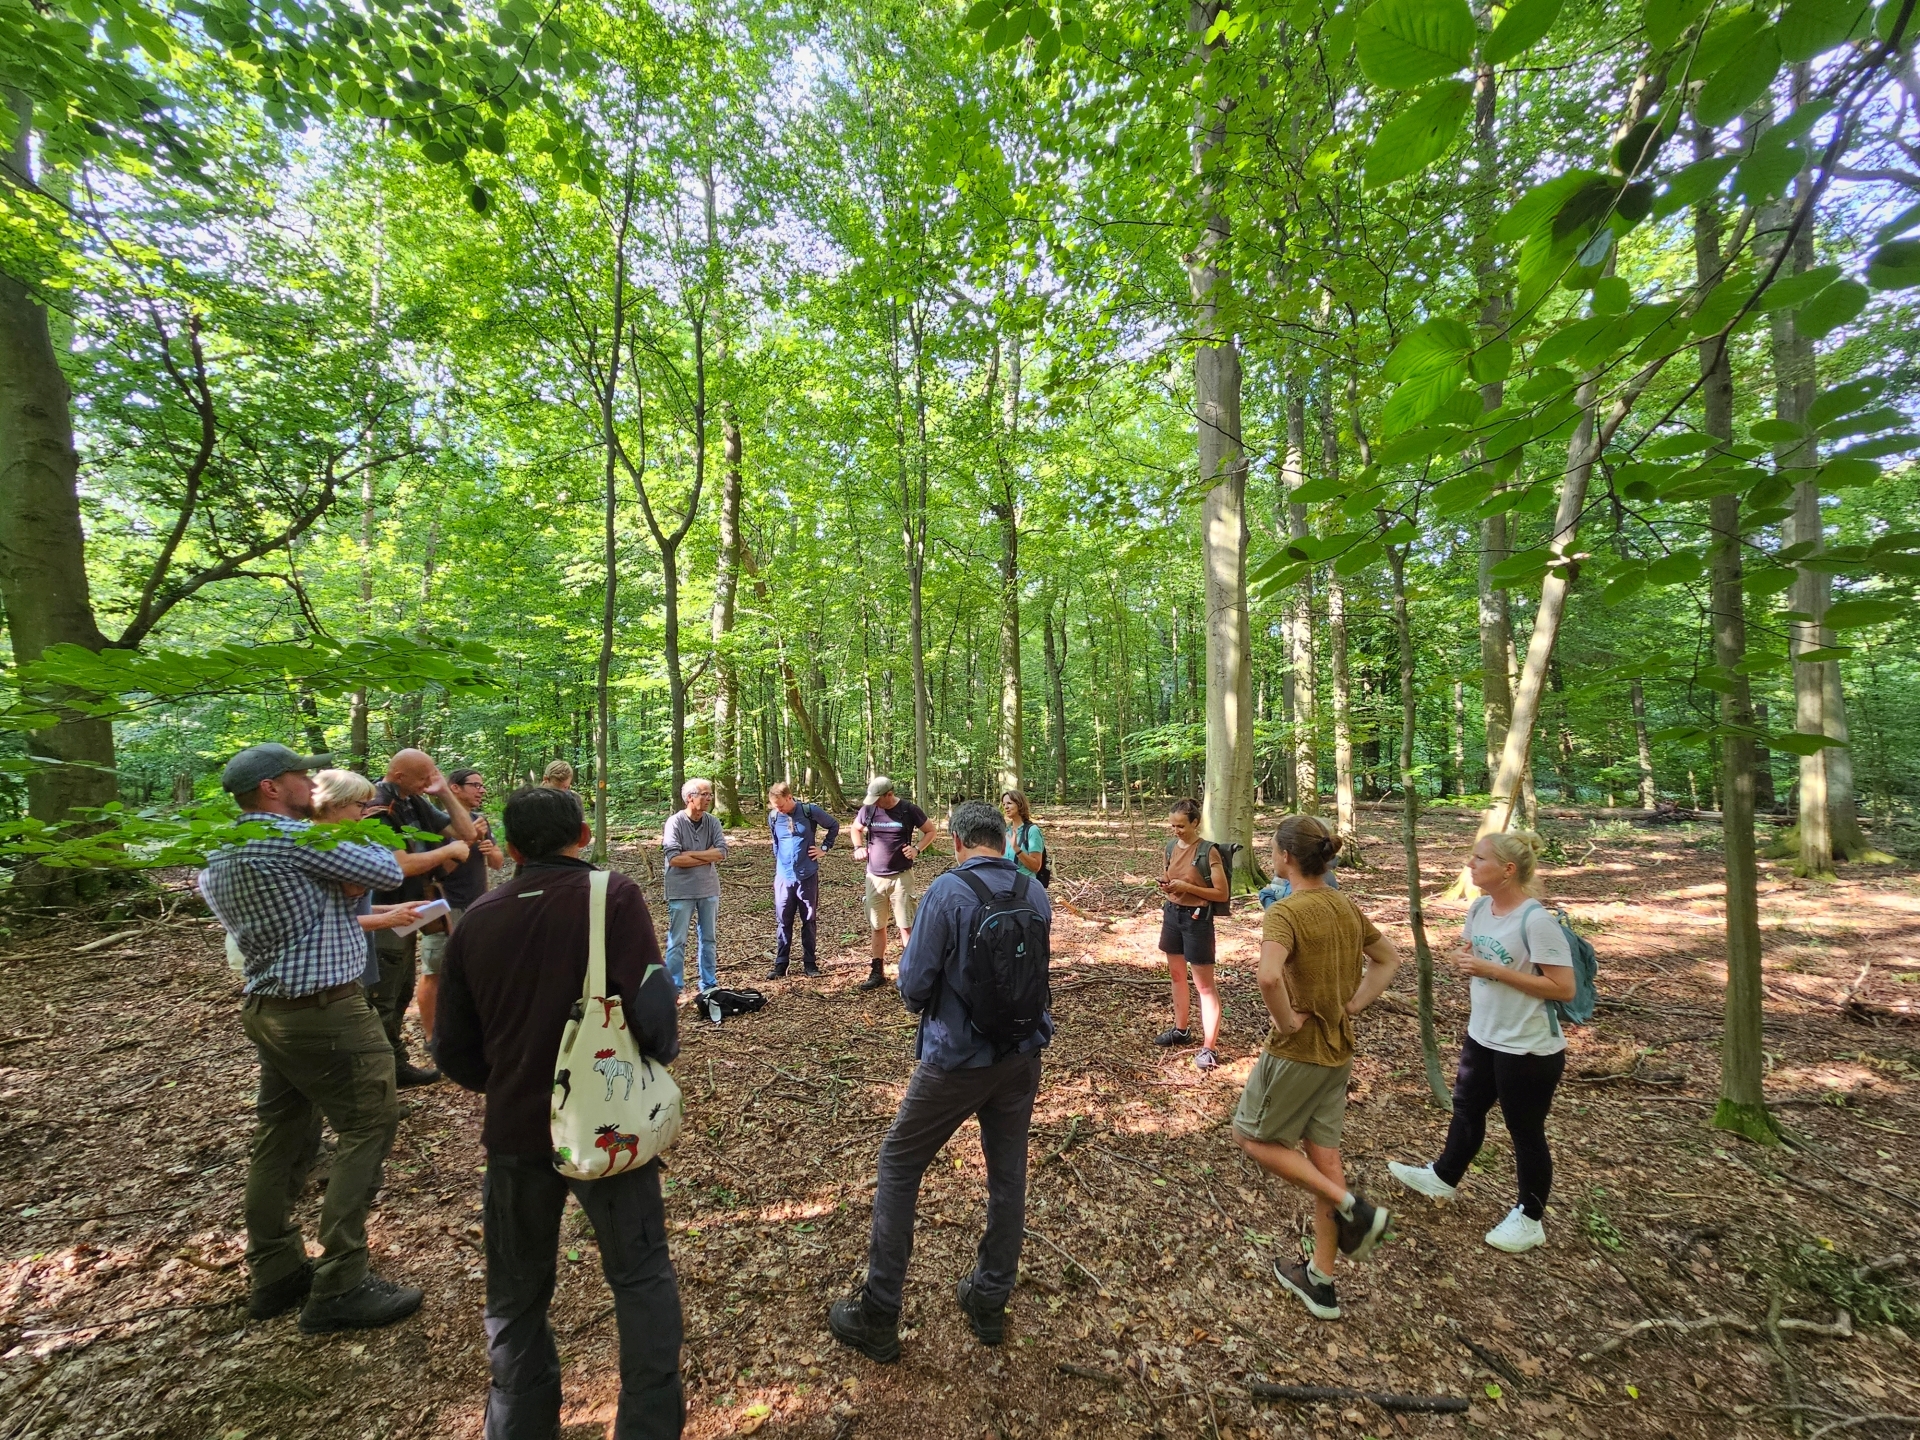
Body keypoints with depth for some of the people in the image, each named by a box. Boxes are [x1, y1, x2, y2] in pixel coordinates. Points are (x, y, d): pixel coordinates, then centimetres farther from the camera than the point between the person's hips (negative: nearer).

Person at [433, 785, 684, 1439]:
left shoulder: (477, 918, -2)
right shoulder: (614, 895, -16)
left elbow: (452, 1049, 5)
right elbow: (648, 1009, -23)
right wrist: (665, 1046, -1)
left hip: (515, 1133, 3)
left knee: (516, 1294, 25)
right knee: (642, 1277, 18)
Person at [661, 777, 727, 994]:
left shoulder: (712, 822, 0)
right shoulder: (675, 822, -11)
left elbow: (721, 852, -10)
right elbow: (674, 859, -20)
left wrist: (690, 854, -16)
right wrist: (708, 858, -12)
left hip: (709, 889, 4)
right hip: (681, 890, -4)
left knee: (709, 939, 13)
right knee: (677, 941, 4)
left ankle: (709, 985, 26)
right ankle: (674, 988, 16)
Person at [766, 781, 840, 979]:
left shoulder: (810, 811, -10)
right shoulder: (773, 816, -1)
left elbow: (834, 825, 5)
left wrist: (824, 847, 0)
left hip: (808, 875, -2)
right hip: (783, 876, 2)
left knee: (809, 921, 8)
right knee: (782, 922, 6)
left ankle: (810, 963, 18)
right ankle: (780, 964, 16)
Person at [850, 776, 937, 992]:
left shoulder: (909, 810, -11)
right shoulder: (868, 810, -3)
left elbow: (931, 831, -1)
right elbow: (856, 828, 18)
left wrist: (918, 849, -16)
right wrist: (858, 847, 0)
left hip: (901, 877, -3)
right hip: (874, 877, 3)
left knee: (906, 926, 0)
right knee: (877, 926, 11)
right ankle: (877, 972, 23)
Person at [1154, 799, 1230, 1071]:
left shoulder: (1208, 851, -16)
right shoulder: (1171, 847, 3)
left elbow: (1222, 893, -15)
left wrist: (1187, 887, -22)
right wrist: (1165, 884, -5)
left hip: (1196, 918, -7)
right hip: (1172, 914, 7)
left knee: (1205, 985, -1)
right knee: (1176, 975, 19)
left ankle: (1208, 1048, 6)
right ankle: (1180, 1030, 35)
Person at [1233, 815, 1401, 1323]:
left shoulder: (1285, 912, -23)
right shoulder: (1347, 908, 1)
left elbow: (1269, 976, -39)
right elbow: (1388, 959, 15)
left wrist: (1287, 1021, -21)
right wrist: (1353, 1005, 8)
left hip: (1296, 1050, -8)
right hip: (1338, 1051, 8)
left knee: (1252, 1137, 14)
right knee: (1323, 1154, 18)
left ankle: (1350, 1207, 7)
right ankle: (1321, 1280, 30)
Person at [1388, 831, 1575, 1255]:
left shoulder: (1536, 920, -24)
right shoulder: (1479, 908, -1)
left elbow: (1563, 988, -25)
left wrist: (1492, 970, -26)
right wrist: (1463, 960, -10)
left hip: (1529, 1049, -8)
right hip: (1483, 1036, 8)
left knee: (1525, 1131, 12)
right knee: (1466, 1108, 23)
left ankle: (1530, 1219, 34)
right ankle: (1443, 1177, 44)